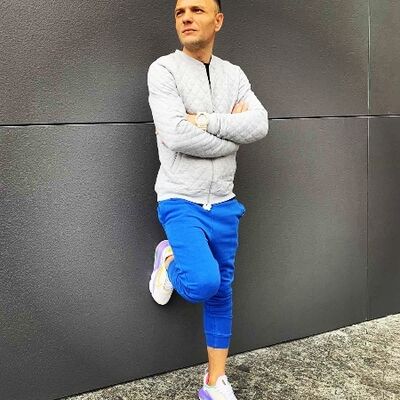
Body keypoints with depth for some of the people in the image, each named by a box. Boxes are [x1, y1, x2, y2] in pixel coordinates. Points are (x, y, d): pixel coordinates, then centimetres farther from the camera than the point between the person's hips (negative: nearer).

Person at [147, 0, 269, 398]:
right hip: (181, 202, -5)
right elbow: (176, 136, -21)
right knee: (203, 281, -26)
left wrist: (202, 120, -17)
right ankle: (169, 259, 11)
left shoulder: (234, 74, 7)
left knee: (221, 292, 11)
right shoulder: (163, 70, -8)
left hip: (223, 204, 5)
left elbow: (259, 125, -8)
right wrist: (231, 133, -8)